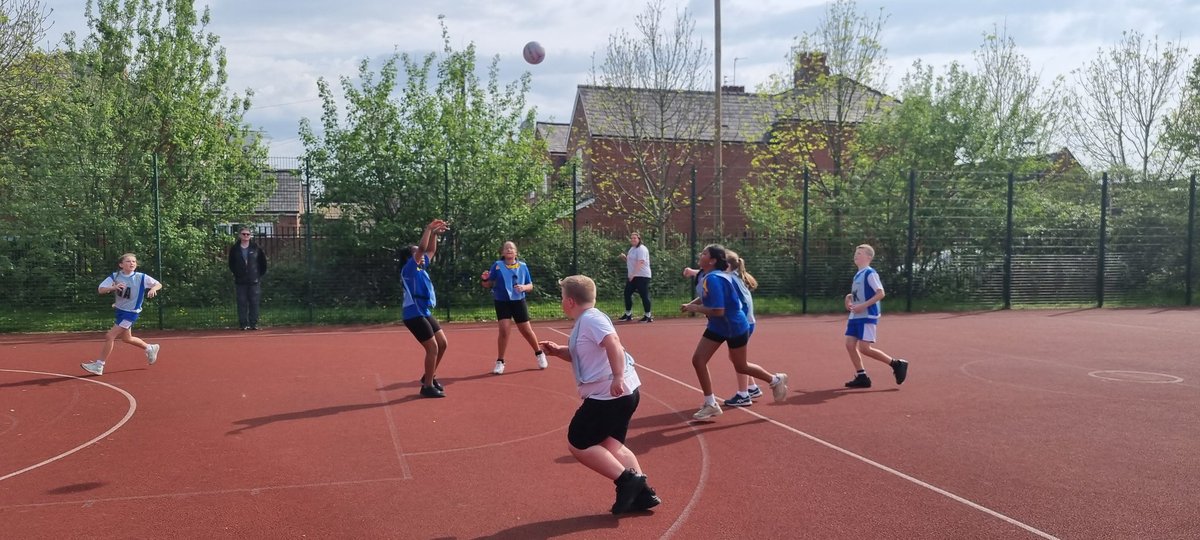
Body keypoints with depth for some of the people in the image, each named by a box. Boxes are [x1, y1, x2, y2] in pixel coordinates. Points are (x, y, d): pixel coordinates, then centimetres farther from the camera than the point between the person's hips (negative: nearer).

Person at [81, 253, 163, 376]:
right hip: (120, 310, 6)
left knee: (109, 336, -12)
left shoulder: (141, 277, -12)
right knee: (126, 338, 22)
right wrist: (113, 287, -34)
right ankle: (150, 348, 46)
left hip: (130, 313, -6)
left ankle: (99, 366, -1)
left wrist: (153, 289, -24)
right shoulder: (115, 277, -5)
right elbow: (100, 290, -14)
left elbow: (159, 284, -2)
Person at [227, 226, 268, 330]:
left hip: (254, 281, -1)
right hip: (240, 281, 1)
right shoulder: (234, 249, 3)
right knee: (242, 303, 2)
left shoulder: (256, 248, 1)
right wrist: (236, 274, 8)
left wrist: (260, 275, 5)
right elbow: (231, 264, 14)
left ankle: (253, 324, 6)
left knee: (254, 302, 1)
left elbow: (263, 262, 8)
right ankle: (243, 324, 6)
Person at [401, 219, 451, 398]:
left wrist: (435, 233, 10)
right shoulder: (408, 268, -9)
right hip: (415, 315, -10)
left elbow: (431, 250, 21)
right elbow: (422, 248, -20)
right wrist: (429, 228, -15)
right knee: (432, 348, -10)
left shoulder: (421, 268, 14)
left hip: (425, 314, 10)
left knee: (442, 343, 11)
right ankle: (427, 387, -2)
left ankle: (429, 377, 25)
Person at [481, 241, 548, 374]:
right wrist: (485, 279, -23)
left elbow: (530, 286, 6)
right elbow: (488, 285, -1)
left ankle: (539, 354, 31)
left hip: (519, 302, 2)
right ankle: (500, 362, 2)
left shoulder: (523, 266, 1)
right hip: (502, 302, -2)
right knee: (504, 330, -14)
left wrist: (524, 287, -16)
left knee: (526, 330, 7)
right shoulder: (497, 265, -4)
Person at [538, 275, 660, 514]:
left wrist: (618, 377, -38)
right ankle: (642, 492, 11)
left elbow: (613, 343, -30)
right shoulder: (585, 322, 18)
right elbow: (580, 355, 30)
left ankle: (627, 479, -4)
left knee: (577, 444, 0)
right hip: (623, 394, 10)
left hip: (609, 394, -10)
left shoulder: (590, 319, -14)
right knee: (611, 446, 16)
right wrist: (557, 351, 15)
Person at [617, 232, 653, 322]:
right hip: (632, 276, 10)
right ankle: (628, 314, 20)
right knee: (627, 293, 10)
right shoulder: (632, 249, 17)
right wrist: (624, 257, 6)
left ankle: (648, 315, -1)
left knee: (644, 295, -7)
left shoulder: (641, 249, -12)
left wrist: (633, 274, -27)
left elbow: (640, 262, -23)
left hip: (642, 276, -10)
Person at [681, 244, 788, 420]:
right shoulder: (706, 277, -1)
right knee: (698, 360, -1)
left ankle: (776, 380, 35)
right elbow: (705, 298, 17)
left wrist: (695, 308, -22)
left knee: (741, 366, 9)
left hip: (734, 326, -9)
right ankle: (711, 404, 9)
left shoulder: (714, 279, -29)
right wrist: (691, 304, -1)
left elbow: (718, 311, -32)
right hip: (717, 326, 9)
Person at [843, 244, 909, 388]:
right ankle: (861, 377, 7)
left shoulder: (870, 273, -11)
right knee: (850, 344, 1)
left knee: (864, 348, -12)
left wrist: (863, 305, -23)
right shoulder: (858, 274, 15)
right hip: (855, 317, 9)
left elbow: (880, 294, -18)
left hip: (867, 317, -9)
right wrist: (849, 297, 8)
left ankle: (896, 364, 2)